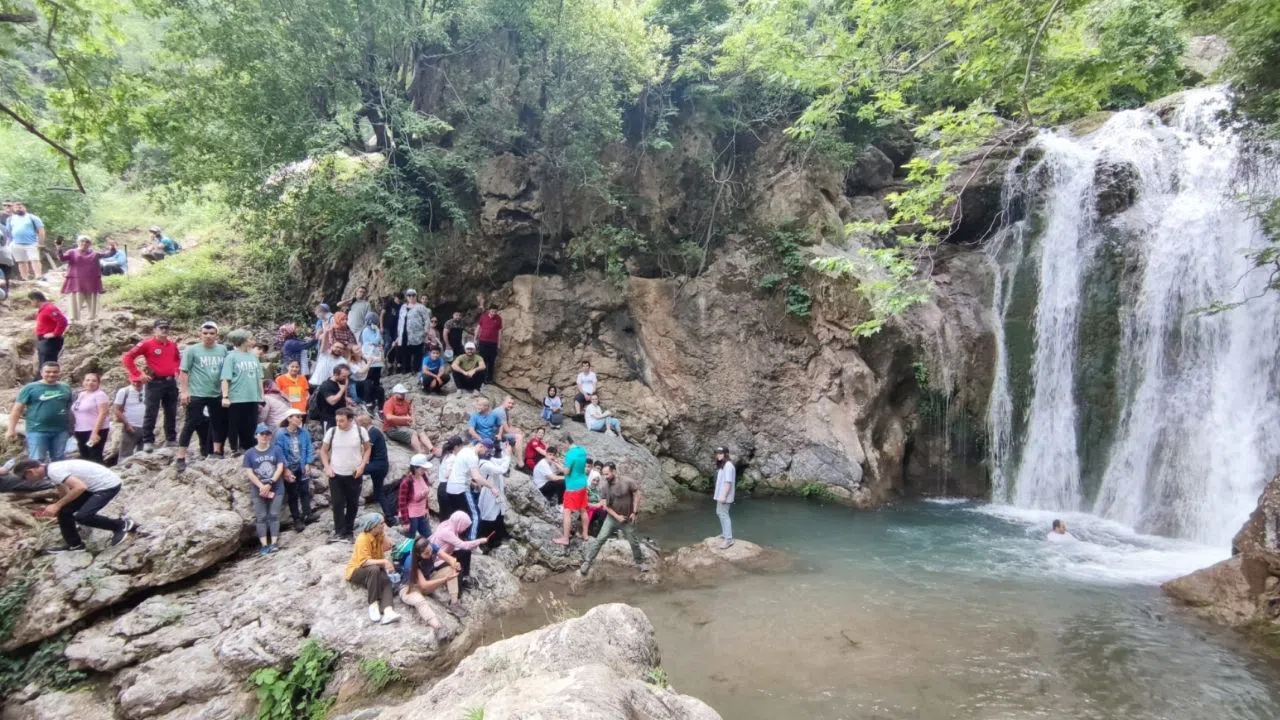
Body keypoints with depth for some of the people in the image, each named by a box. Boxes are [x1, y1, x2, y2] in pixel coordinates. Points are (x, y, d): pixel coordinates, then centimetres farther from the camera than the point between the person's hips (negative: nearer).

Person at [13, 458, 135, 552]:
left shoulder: (54, 471, -20)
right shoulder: (53, 469, 9)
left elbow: (80, 487, -31)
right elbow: (65, 494, 20)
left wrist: (57, 506, -22)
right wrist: (56, 508, 4)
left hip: (108, 485, -10)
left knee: (82, 516, -20)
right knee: (64, 512, 7)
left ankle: (121, 525, -1)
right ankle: (74, 544, 21)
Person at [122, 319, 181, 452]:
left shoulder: (173, 345, 10)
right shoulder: (147, 344, -7)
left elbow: (178, 359, 29)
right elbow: (128, 357, -7)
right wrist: (137, 375, -9)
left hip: (171, 382, 5)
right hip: (155, 383, -5)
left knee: (171, 413, 11)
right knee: (151, 413, -4)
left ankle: (171, 439, 20)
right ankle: (148, 441, 0)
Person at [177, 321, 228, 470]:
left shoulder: (223, 349, 4)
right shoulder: (191, 349, -5)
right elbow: (183, 372, -6)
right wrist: (184, 391, -12)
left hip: (216, 394, 5)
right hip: (196, 394, -4)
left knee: (218, 423, 15)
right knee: (190, 424, -5)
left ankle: (216, 452, 32)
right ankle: (181, 458, -3)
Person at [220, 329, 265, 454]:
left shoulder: (254, 356, 9)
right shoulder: (231, 357, -7)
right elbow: (226, 379, -12)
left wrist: (261, 396, 14)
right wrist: (225, 397, -17)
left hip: (252, 398, 5)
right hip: (236, 399, -5)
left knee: (250, 427, 11)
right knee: (234, 427, 6)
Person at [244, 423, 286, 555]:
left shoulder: (276, 450, -1)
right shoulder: (250, 453, -1)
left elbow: (280, 468, -6)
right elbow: (249, 473, -5)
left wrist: (270, 484, -16)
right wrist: (261, 486, -14)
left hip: (276, 489, -1)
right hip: (259, 491, 1)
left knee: (274, 515, 2)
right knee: (261, 517, 2)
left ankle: (274, 543, 6)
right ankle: (264, 545, 6)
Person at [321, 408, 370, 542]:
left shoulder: (360, 431, -10)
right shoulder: (331, 431, -7)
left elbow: (367, 448, 3)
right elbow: (323, 451, 6)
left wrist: (362, 465, -8)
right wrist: (327, 467, -5)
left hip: (354, 474, 0)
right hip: (336, 474, 0)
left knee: (353, 504, 9)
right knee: (337, 504, -2)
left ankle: (347, 532, 23)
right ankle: (338, 531, 6)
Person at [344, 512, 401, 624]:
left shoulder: (379, 535, 0)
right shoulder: (362, 539, -22)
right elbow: (365, 562, -31)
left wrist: (384, 534, -14)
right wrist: (384, 561, -36)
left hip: (374, 571, 6)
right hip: (356, 571, -6)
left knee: (386, 580, -27)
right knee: (374, 569, -38)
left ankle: (387, 611, -47)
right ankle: (373, 604, -31)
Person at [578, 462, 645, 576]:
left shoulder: (628, 482, -16)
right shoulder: (606, 486, -8)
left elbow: (637, 495, -8)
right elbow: (605, 505, -5)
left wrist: (634, 512, -10)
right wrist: (617, 516, -13)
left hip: (628, 520, -1)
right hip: (612, 518, 1)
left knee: (634, 542, 12)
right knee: (599, 540, -7)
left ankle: (639, 562, 35)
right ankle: (587, 564, -4)